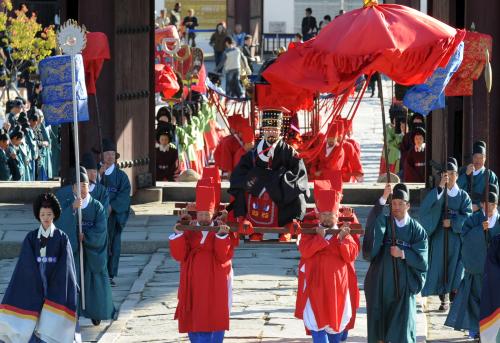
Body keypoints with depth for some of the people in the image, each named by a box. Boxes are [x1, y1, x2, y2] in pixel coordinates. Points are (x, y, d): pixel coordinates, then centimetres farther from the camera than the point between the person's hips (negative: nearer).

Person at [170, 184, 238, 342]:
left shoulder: (223, 230, -2)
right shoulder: (189, 230, 3)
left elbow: (224, 257, -13)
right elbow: (179, 255, -6)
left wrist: (221, 236, -26)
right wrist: (178, 235, -19)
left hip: (214, 283, -2)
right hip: (194, 282, 2)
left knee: (214, 316, -1)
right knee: (194, 318, 6)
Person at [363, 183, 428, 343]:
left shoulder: (417, 230, 3)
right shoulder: (383, 223, 3)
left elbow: (421, 258, -3)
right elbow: (373, 222, -22)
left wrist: (403, 254, -19)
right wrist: (383, 199, -33)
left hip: (404, 285, -1)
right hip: (381, 282, 1)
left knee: (402, 325, -1)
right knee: (380, 322, 2)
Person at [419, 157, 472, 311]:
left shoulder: (463, 196, 3)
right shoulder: (437, 193, 3)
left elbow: (468, 217, -5)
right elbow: (426, 207, -18)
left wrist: (452, 222, -17)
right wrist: (440, 187, -24)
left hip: (456, 237, 0)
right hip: (439, 236, 0)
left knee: (454, 268, 2)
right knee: (439, 267, 0)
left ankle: (454, 298, 13)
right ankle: (443, 299, 9)